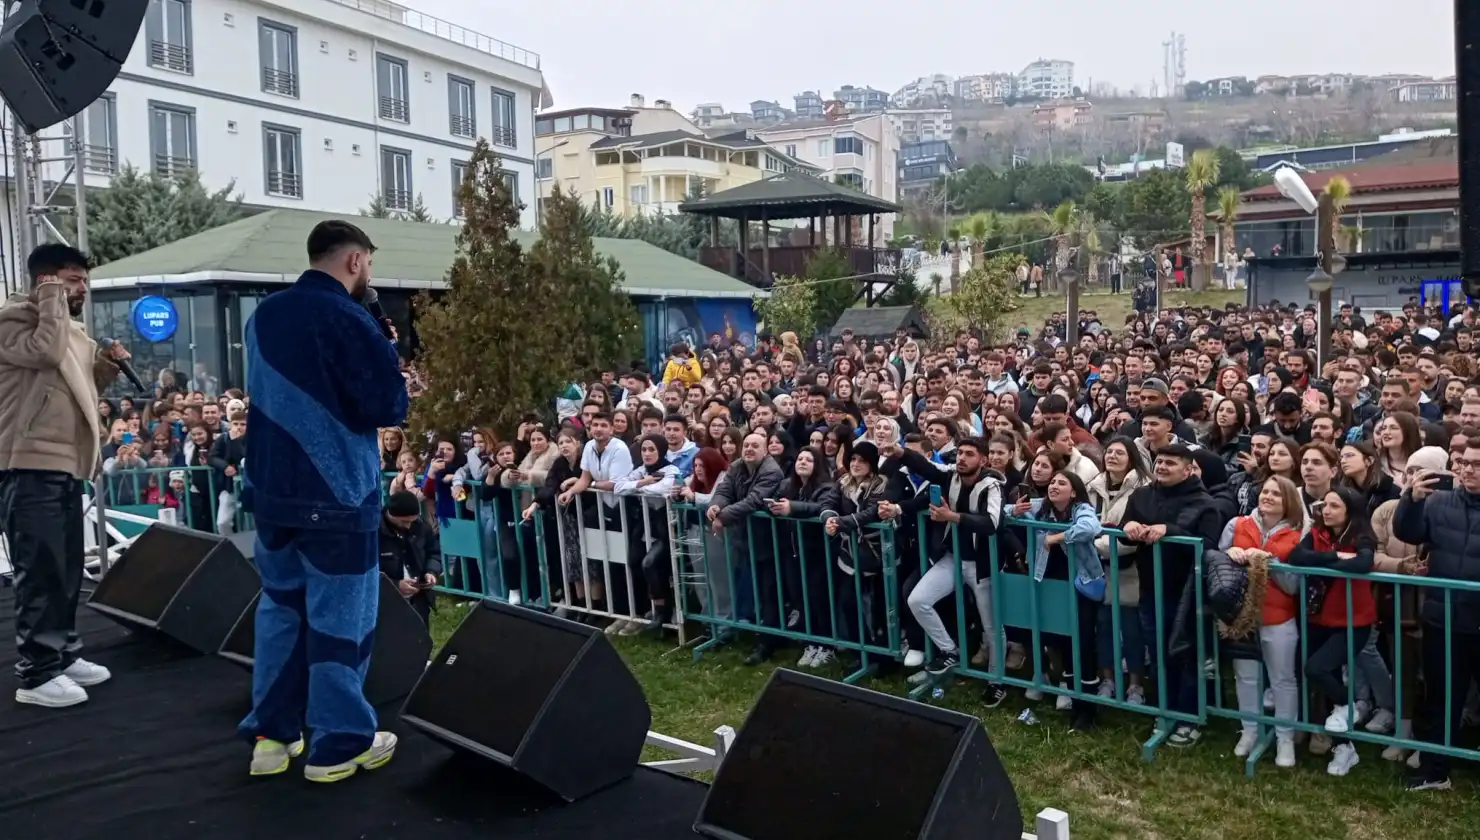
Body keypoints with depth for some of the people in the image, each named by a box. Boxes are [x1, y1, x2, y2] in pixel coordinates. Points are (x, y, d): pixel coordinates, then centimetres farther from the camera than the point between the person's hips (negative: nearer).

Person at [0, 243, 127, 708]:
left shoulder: (72, 330, 21)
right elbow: (45, 351, -26)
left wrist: (108, 364, 11)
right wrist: (54, 297, -15)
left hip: (66, 467, 10)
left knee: (66, 570, 15)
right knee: (40, 572, -8)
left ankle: (63, 654, 26)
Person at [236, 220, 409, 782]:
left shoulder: (263, 315, 9)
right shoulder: (346, 319, -15)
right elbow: (389, 408, -16)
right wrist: (394, 387, 4)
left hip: (272, 489, 7)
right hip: (336, 494, -7)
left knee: (280, 608, 16)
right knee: (339, 617, 2)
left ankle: (270, 735, 22)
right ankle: (339, 745, 10)